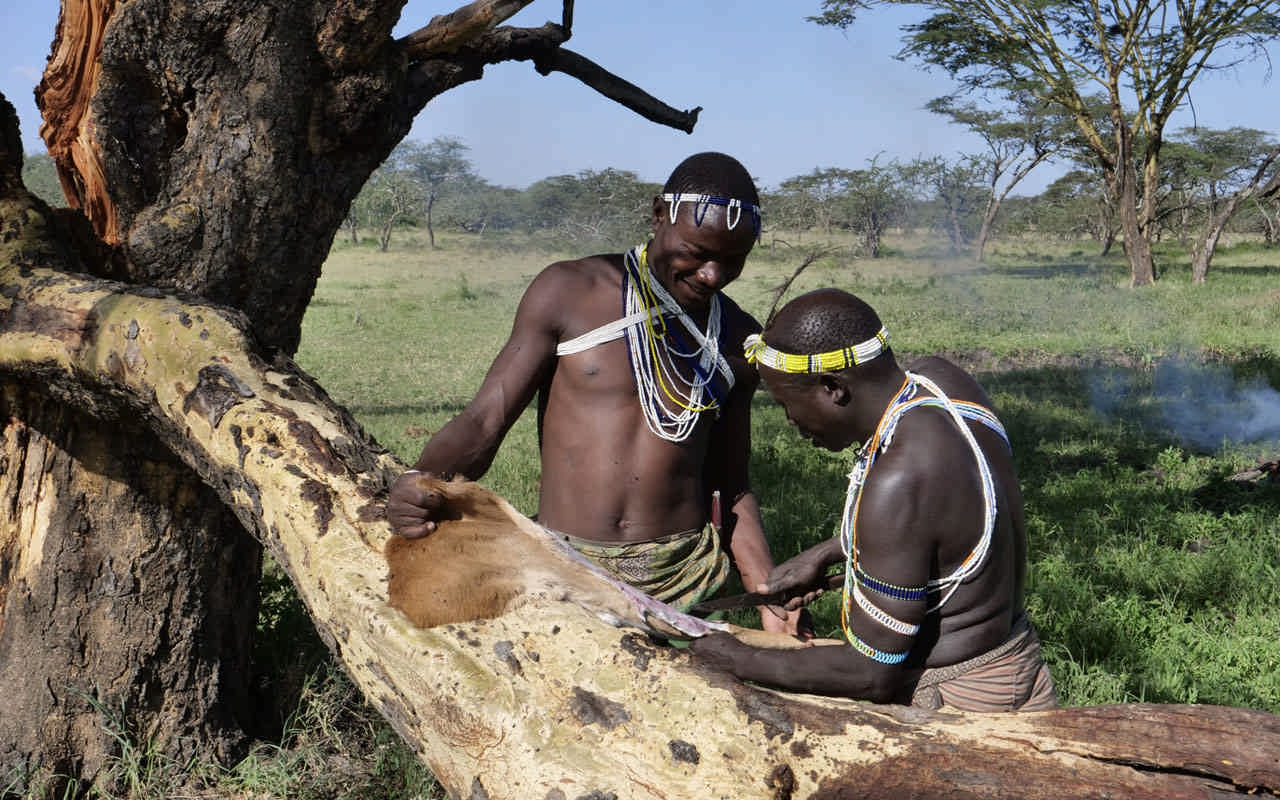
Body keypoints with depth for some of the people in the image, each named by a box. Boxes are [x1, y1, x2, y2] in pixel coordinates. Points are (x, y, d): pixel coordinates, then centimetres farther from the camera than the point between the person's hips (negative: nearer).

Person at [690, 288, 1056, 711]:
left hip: (955, 700, -9)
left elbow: (874, 674, -21)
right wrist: (823, 554, 16)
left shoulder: (897, 483, -29)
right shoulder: (939, 377, -3)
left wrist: (741, 661, -10)